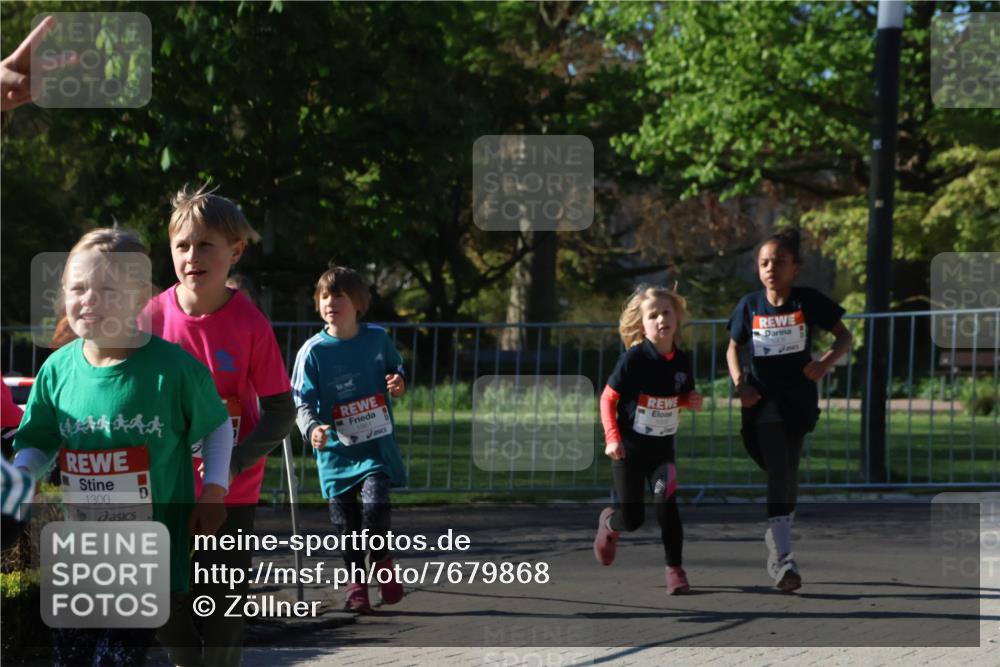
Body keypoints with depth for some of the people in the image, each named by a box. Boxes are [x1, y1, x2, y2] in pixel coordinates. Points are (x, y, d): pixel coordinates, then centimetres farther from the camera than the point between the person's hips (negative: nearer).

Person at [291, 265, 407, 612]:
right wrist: (312, 428, -28)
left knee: (375, 504, -19)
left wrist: (398, 382, -7)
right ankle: (356, 582, 22)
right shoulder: (313, 351, -9)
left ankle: (381, 559, 8)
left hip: (377, 444, 0)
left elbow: (395, 369, 16)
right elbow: (302, 401, -8)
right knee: (345, 520, 5)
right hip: (335, 450, 0)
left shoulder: (377, 338, -3)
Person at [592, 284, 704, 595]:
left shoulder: (681, 362, -1)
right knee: (633, 517, 1)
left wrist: (692, 401, -8)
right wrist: (612, 438, -20)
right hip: (629, 449, -3)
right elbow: (608, 398, -11)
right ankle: (609, 522, 38)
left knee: (667, 505, -13)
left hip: (662, 449, 3)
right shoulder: (633, 359, -16)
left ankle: (675, 570, 0)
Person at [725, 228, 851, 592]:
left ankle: (777, 535, 35)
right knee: (778, 473, -14)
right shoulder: (750, 305, 2)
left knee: (789, 475, 10)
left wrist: (825, 363, -17)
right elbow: (733, 347, 13)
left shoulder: (809, 301, -3)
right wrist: (739, 383, -5)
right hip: (763, 398, -1)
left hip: (799, 397, 1)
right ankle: (783, 558, -21)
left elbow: (844, 336, 3)